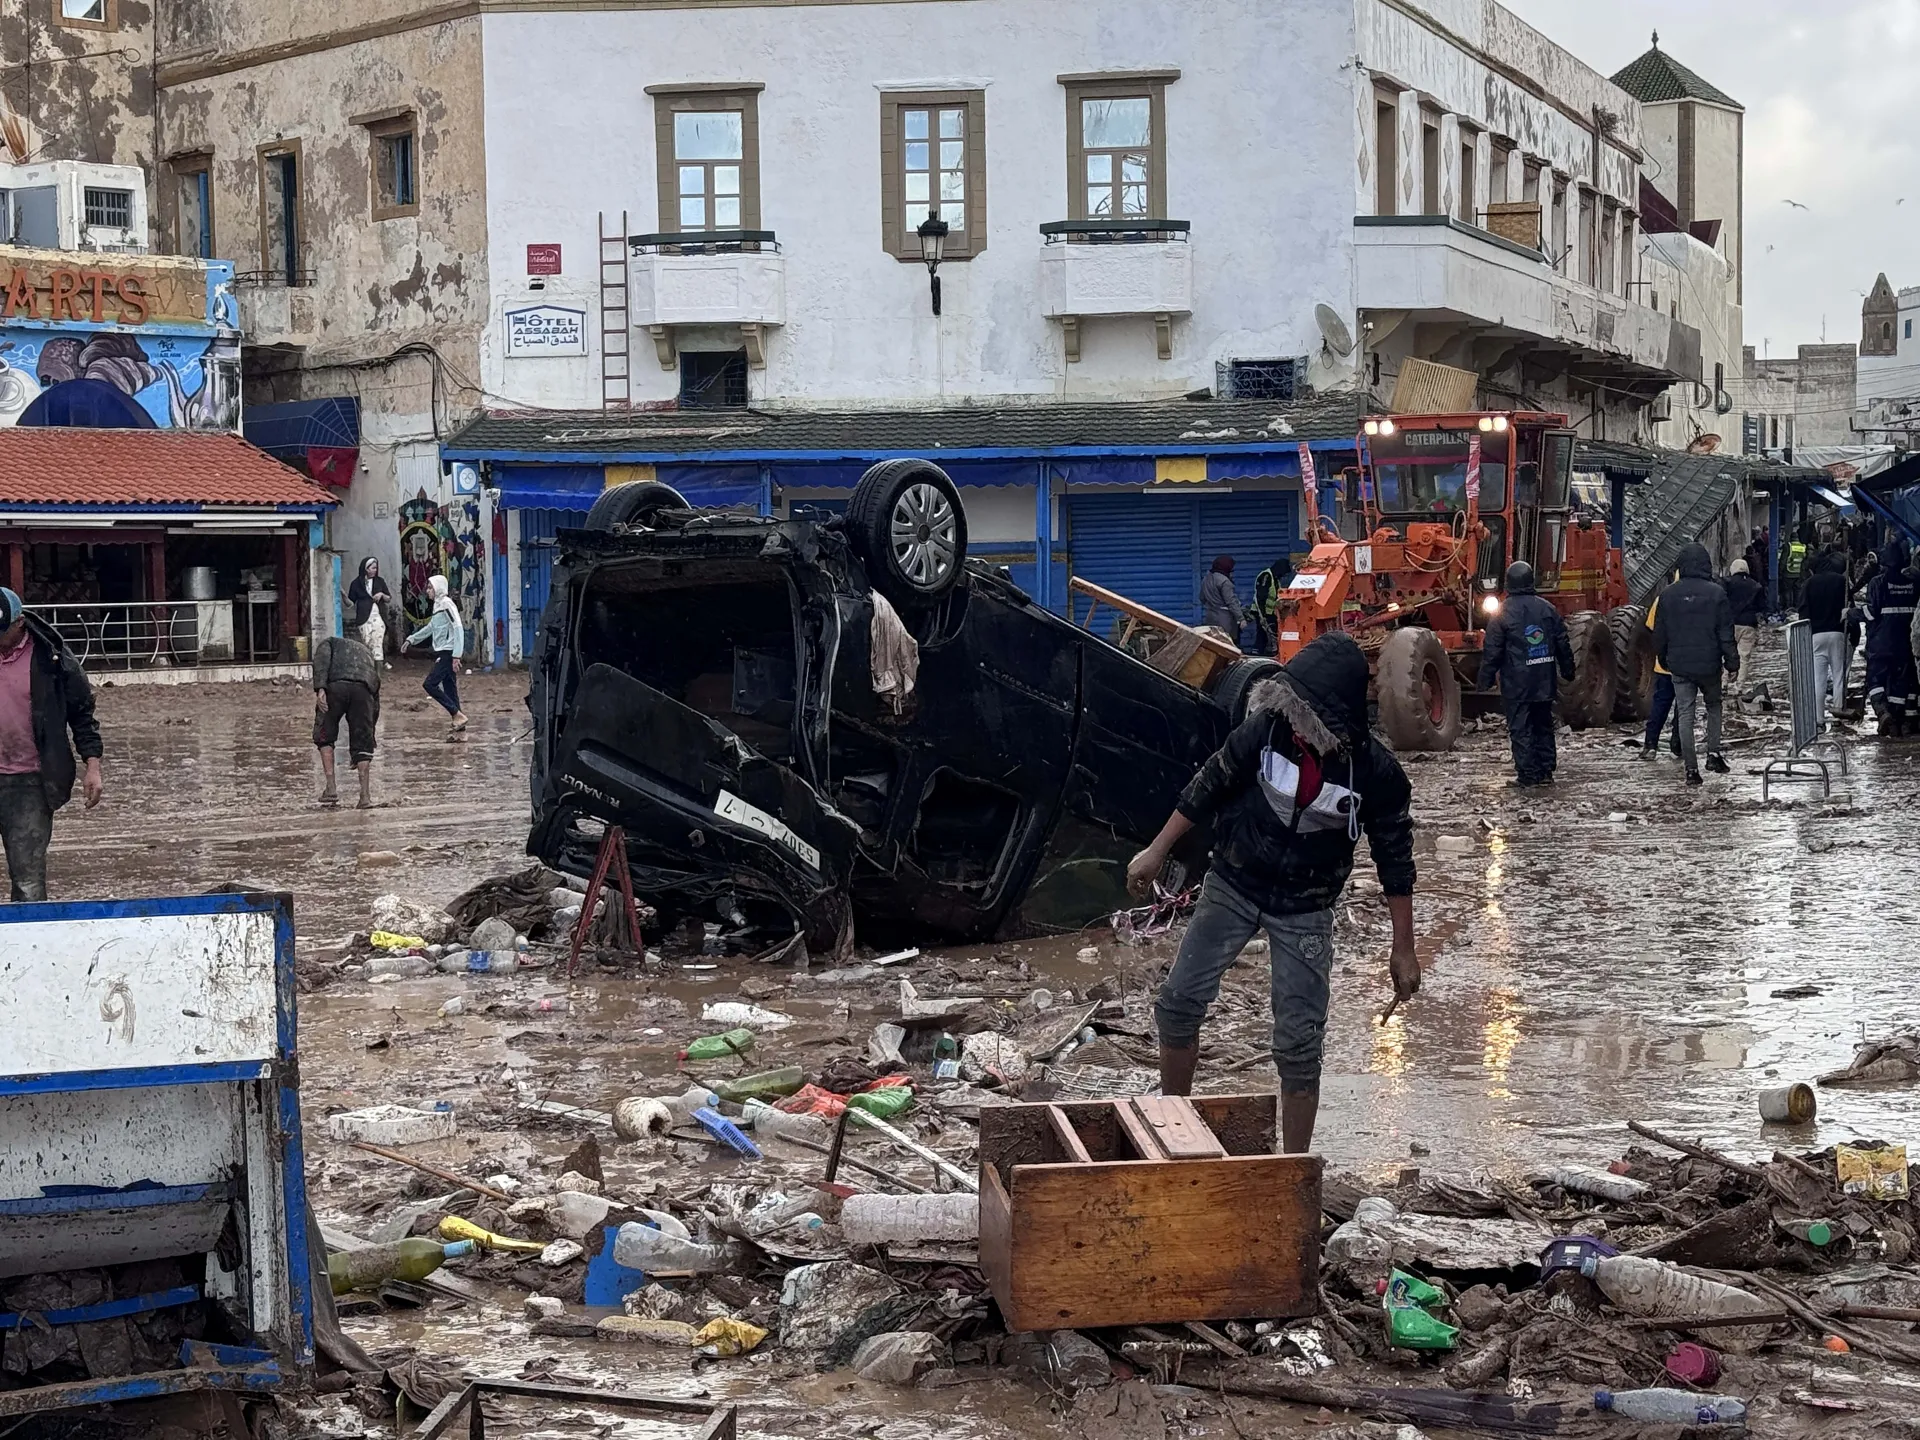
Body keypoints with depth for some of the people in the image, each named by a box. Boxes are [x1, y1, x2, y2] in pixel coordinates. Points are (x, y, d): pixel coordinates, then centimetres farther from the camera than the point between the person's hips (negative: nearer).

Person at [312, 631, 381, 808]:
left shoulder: (330, 642, 32)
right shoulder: (367, 652, 41)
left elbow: (321, 660, 5)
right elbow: (376, 692, 37)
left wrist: (319, 688, -9)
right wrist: (370, 728, 40)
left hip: (335, 686, -3)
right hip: (363, 690, 3)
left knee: (324, 737, 13)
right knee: (362, 745, 10)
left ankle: (331, 788, 4)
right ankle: (365, 796, 4)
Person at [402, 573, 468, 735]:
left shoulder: (447, 604, -13)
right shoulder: (438, 604, 14)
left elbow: (458, 629, -19)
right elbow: (431, 627, 29)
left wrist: (456, 656, -23)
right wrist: (411, 639, 26)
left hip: (448, 653, -9)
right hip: (442, 653, 9)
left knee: (429, 684, -13)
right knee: (449, 689, 8)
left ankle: (458, 715, -11)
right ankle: (459, 722, 10)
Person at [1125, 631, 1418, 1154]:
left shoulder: (1377, 772, -21)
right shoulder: (1266, 728, -19)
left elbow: (1394, 861, -9)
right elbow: (1209, 787, -3)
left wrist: (1403, 951, -6)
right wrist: (1157, 851, 1)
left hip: (1304, 910, -2)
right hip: (1232, 884, 2)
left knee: (1299, 1045, -2)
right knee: (1179, 1002, 1)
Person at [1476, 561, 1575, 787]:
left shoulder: (1503, 613, -9)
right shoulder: (1547, 609, 4)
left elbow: (1492, 651, -8)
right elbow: (1563, 644, 10)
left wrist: (1486, 680, 1)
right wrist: (1568, 672, 21)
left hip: (1516, 685, -4)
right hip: (1544, 682, 5)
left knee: (1520, 729, 0)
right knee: (1543, 726, 16)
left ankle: (1528, 775, -3)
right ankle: (1545, 771, 18)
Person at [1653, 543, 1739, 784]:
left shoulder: (1668, 594, -1)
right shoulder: (1716, 593, -9)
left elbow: (1659, 633, 6)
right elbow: (1726, 633, -6)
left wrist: (1663, 659, 20)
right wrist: (1732, 662, 2)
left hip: (1679, 665, 1)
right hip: (1709, 664, -1)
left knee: (1685, 714, 3)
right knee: (1714, 706, 21)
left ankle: (1691, 769, 0)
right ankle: (1713, 753, 9)